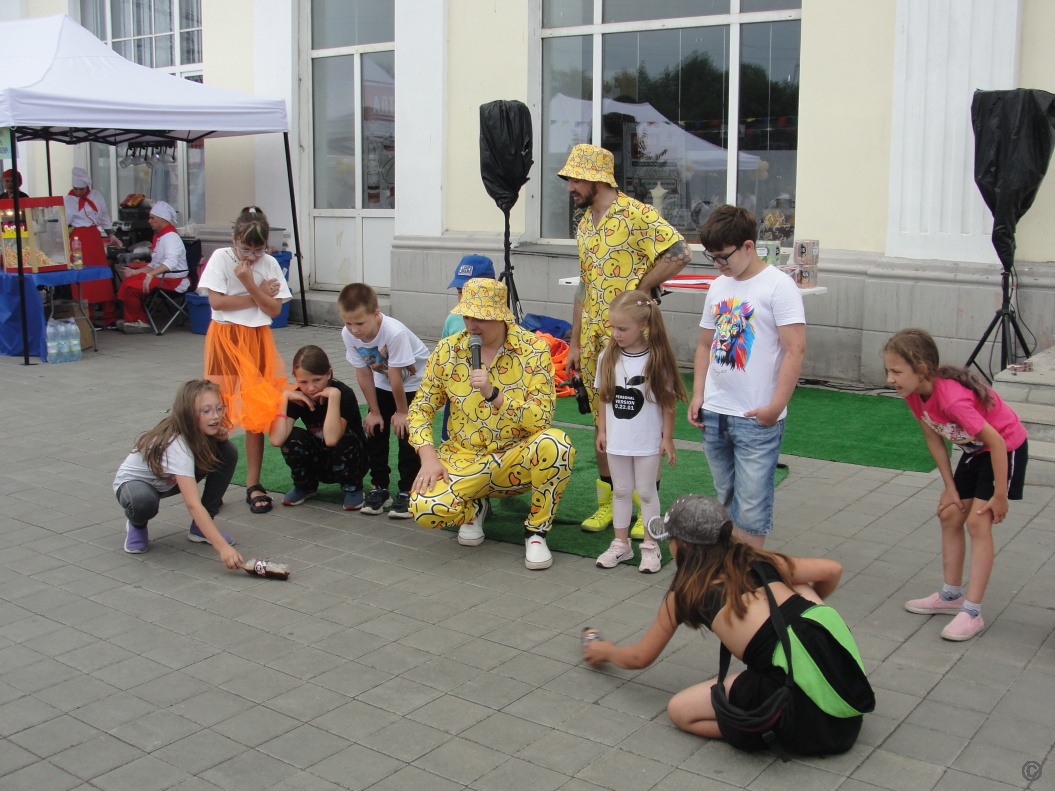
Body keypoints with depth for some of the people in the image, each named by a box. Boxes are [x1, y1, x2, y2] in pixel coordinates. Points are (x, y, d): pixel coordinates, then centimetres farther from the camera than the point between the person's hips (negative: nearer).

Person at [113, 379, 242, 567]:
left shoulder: (199, 430, -21)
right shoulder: (175, 445, -40)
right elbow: (193, 505, -47)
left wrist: (221, 435, -23)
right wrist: (222, 547, -55)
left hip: (170, 481, 7)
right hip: (133, 481, -7)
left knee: (228, 452, -15)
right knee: (143, 502, -43)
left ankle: (199, 529, -6)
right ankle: (136, 525, -2)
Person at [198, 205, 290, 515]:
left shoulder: (270, 264, 3)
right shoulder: (220, 258, -3)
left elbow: (274, 309, -4)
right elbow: (216, 301, -12)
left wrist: (249, 284, -16)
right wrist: (257, 295, -7)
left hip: (258, 339, 2)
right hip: (225, 339, -2)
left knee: (257, 413, 2)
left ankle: (253, 485, 10)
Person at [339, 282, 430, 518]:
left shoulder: (394, 332, -39)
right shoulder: (349, 335, -21)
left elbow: (395, 376, -29)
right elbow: (363, 374, -11)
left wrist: (402, 412, -19)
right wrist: (374, 412, -5)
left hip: (414, 380, -5)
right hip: (382, 382, 5)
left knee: (406, 433, -11)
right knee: (374, 430, 1)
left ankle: (407, 492, -1)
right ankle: (379, 488, 13)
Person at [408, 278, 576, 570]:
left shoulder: (533, 349, -10)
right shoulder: (447, 350, -3)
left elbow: (541, 421, -16)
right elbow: (420, 408, 3)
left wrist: (493, 394, -29)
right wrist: (428, 456, -14)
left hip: (518, 459, -1)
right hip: (464, 459, 1)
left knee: (556, 443, -35)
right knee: (425, 509, -28)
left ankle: (536, 531, -10)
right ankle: (474, 508, 11)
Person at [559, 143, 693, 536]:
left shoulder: (636, 215, -10)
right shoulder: (585, 224, 15)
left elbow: (680, 253, -18)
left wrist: (638, 289, -13)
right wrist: (574, 343, 17)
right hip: (594, 338, 7)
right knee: (602, 422, 12)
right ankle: (607, 502, 23)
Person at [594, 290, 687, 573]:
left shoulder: (658, 359, -13)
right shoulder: (608, 357, -2)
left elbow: (668, 401, -8)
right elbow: (604, 396, 7)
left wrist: (667, 438, -6)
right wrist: (601, 431, 7)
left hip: (648, 441, -4)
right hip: (616, 439, 4)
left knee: (646, 491, 6)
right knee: (621, 490, 13)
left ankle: (650, 546, 18)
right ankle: (621, 544, 24)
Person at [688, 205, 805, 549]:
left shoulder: (779, 286, -9)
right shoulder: (718, 287, 12)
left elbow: (795, 349, -15)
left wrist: (775, 406, -19)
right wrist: (698, 395, 9)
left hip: (757, 418, -7)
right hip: (713, 415, 7)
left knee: (751, 504, -3)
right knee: (726, 498, 16)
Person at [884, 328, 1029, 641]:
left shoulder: (952, 397, -38)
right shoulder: (915, 394, -12)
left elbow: (996, 441, -32)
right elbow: (933, 439, -1)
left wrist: (999, 495, -24)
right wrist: (950, 487, 0)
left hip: (1007, 447, -9)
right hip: (975, 450, 9)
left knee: (978, 522, -13)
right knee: (950, 515, 10)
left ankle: (972, 612, -8)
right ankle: (951, 595, 24)